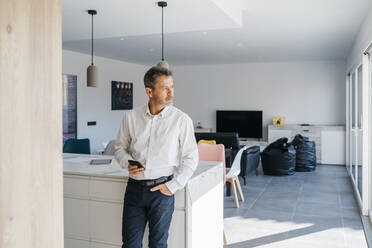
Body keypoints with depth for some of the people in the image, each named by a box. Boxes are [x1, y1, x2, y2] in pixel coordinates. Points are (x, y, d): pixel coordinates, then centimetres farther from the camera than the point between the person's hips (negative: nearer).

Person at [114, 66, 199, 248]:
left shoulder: (181, 120, -6)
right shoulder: (131, 117, 1)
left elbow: (191, 158, -2)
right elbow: (120, 147, 12)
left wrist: (173, 186, -9)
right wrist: (128, 163, -8)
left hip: (161, 189, -2)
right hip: (135, 187, 2)